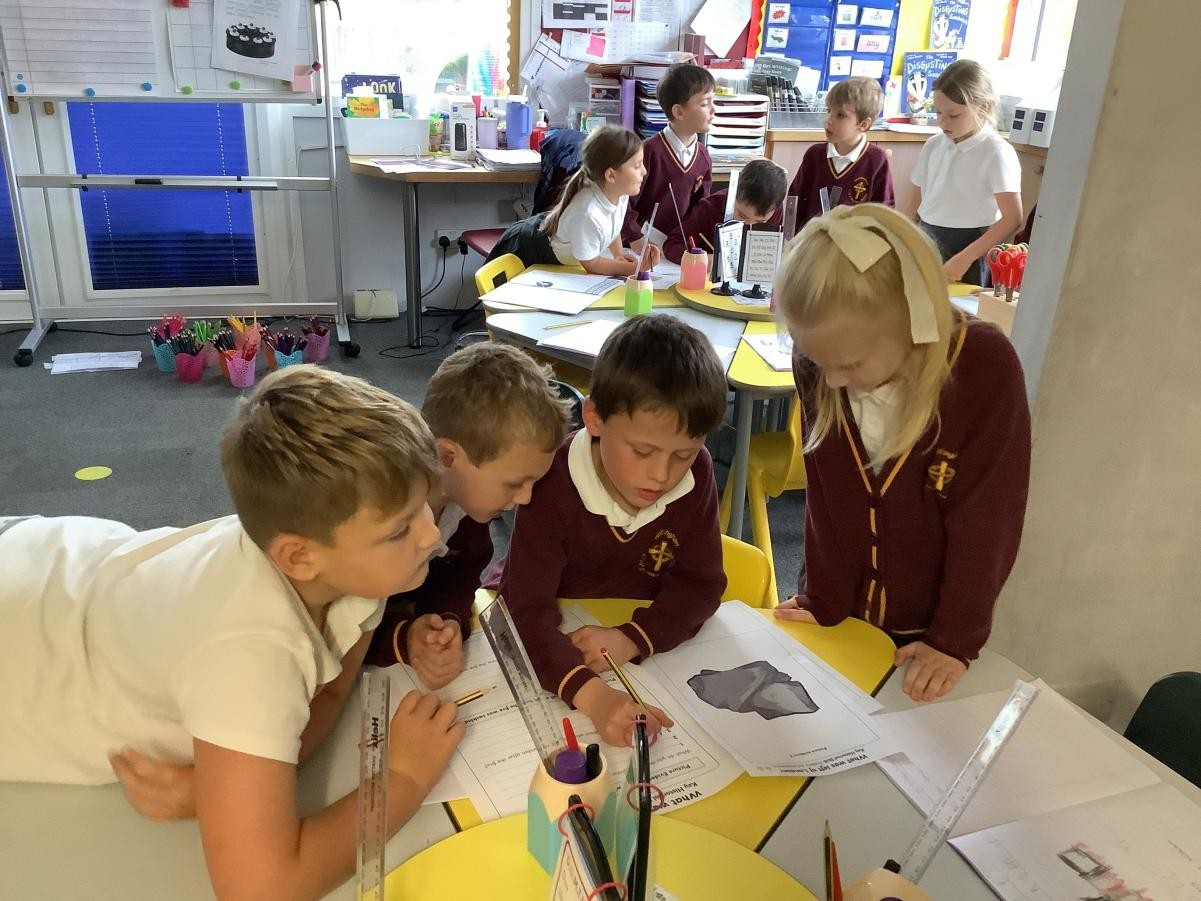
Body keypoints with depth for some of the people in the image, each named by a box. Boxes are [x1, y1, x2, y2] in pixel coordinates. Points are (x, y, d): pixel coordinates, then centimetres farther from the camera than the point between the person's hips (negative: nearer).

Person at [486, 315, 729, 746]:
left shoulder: (696, 473, -15)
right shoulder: (553, 482, -28)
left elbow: (701, 582, -10)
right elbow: (528, 610, -34)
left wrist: (630, 639, -28)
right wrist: (591, 694, -51)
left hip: (636, 631, 3)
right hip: (543, 643, -2)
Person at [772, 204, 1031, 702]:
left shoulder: (986, 368, -25)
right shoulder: (819, 361, -17)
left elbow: (986, 519, -18)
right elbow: (825, 494, -7)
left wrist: (955, 640, -13)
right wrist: (822, 600, -3)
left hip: (927, 630, -2)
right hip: (844, 617, 3)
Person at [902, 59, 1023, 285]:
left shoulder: (997, 153, -12)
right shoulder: (933, 146, 6)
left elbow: (1012, 219, -18)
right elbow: (913, 206, 11)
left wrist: (965, 258, -24)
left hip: (968, 247, -5)